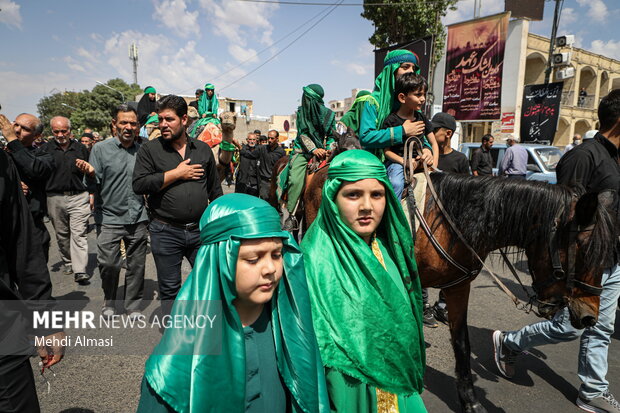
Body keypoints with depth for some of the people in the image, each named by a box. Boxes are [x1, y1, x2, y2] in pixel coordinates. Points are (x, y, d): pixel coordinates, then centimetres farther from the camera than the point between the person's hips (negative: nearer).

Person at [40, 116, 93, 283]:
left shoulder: (81, 148, 6)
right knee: (62, 234, 12)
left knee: (79, 233, -7)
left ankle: (80, 271, -9)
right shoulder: (45, 149, 5)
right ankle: (68, 263, 28)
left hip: (79, 197, -2)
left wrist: (91, 194, 7)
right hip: (55, 198, 2)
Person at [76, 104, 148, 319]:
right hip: (109, 218, -2)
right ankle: (109, 301, 26)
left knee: (136, 265, 8)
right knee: (108, 264, -2)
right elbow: (94, 185, -4)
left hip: (138, 219, 2)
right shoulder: (101, 149, 0)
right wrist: (91, 173, -23)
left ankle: (133, 306, 26)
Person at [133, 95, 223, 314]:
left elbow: (215, 189, 13)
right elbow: (139, 184, -12)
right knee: (169, 290, 11)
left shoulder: (203, 149, 9)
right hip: (165, 232, -2)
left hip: (201, 230, 2)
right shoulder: (150, 149, 1)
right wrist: (177, 174, -13)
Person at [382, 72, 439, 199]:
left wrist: (434, 163, -2)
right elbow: (386, 150, -8)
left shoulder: (421, 117, 9)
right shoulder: (391, 120, -8)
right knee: (396, 184, -33)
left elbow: (434, 143, 13)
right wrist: (404, 161, -22)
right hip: (397, 161, -6)